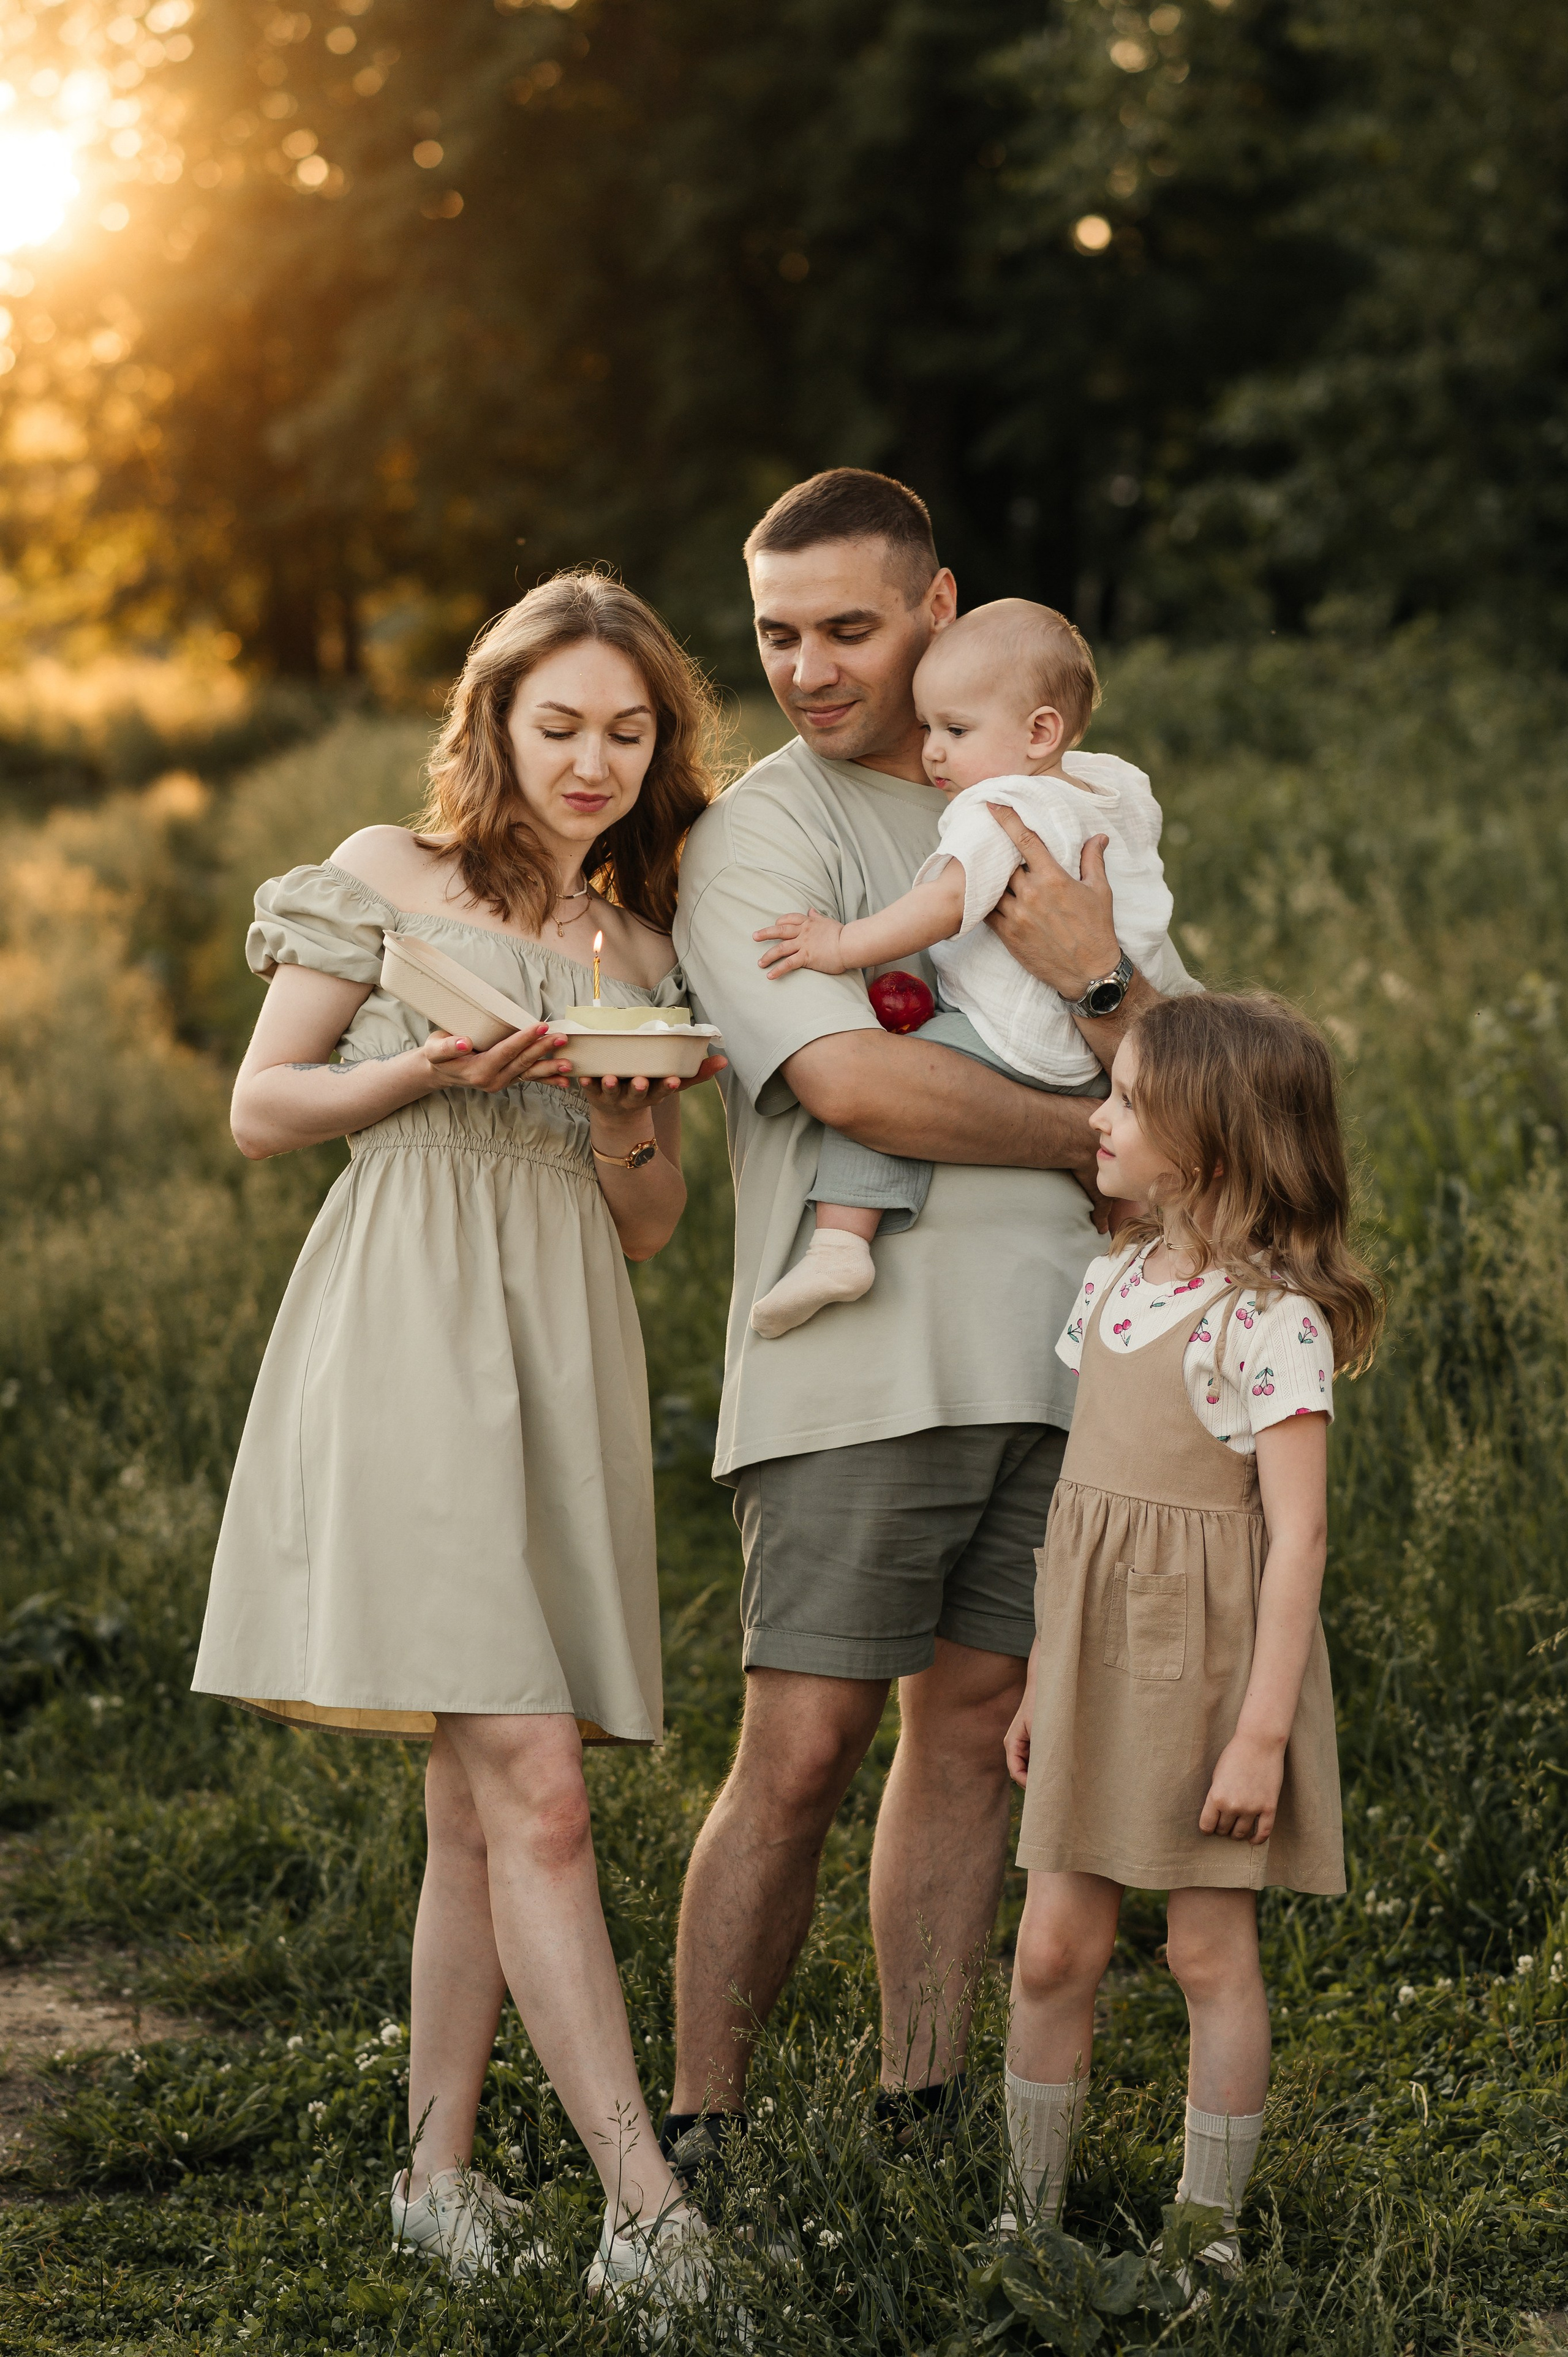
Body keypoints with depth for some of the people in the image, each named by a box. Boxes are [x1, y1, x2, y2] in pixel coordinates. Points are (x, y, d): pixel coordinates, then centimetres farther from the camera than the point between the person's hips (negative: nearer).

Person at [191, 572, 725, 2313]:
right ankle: (650, 2211, -16)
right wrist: (422, 1073, -11)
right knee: (532, 1786, -13)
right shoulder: (386, 879, 5)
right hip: (407, 1334, -5)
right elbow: (259, 1111, 5)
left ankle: (436, 2172, 16)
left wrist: (628, 1131, -3)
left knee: (481, 1802, 6)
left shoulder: (641, 954, 18)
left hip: (562, 1355, 6)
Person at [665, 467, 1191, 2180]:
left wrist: (1095, 980, -12)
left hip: (1052, 1354, 5)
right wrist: (1096, 1139, -5)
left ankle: (921, 2111, 16)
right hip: (860, 1359, -5)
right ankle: (695, 2137, 2)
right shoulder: (758, 833, 0)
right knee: (800, 1751, -8)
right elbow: (848, 1079, -15)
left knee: (973, 1722, 8)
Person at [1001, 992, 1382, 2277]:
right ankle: (1034, 2211, 18)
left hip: (1211, 1662, -6)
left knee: (1212, 1949, 3)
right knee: (1055, 1944, 6)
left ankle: (1207, 2228, 15)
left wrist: (1261, 1728, -18)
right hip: (1099, 1656, 6)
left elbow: (1297, 1534, -16)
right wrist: (1044, 1676, 16)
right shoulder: (1113, 1281, 8)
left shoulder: (1272, 1318, -15)